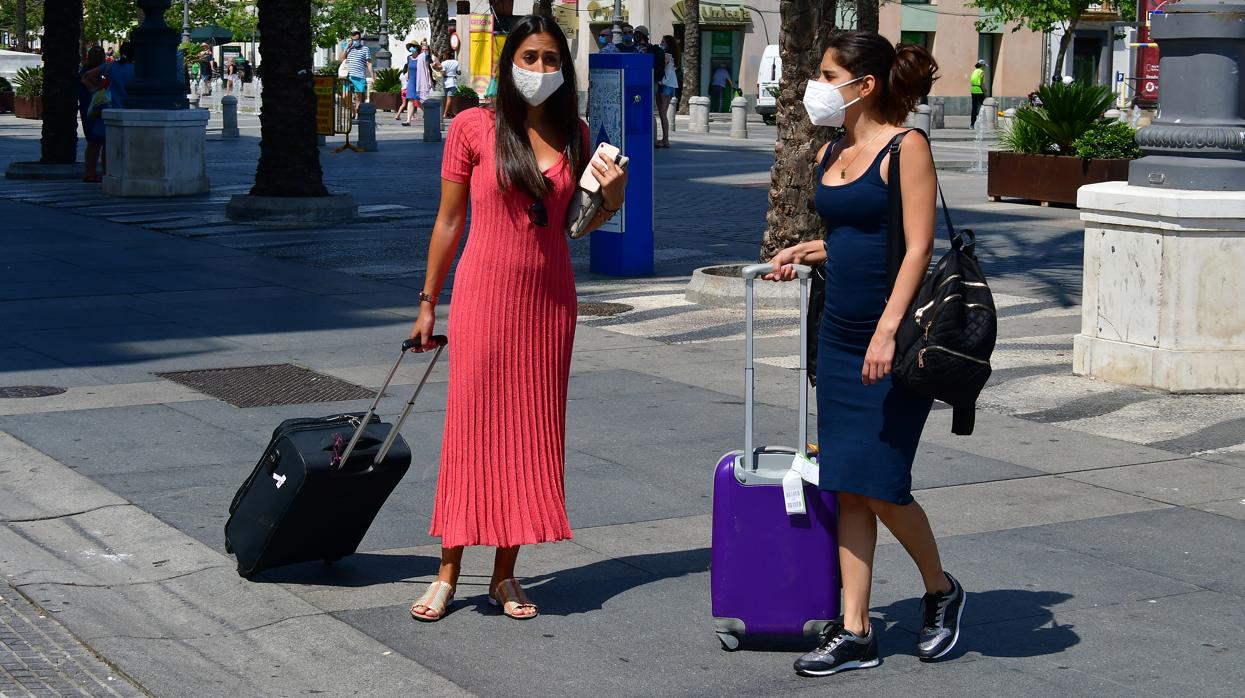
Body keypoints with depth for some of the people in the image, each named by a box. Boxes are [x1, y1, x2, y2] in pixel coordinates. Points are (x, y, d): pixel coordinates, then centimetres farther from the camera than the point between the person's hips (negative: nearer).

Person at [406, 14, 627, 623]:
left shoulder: (574, 134, 6)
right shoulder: (473, 128, -4)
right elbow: (449, 220, 2)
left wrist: (609, 200, -6)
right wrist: (428, 303, 4)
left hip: (549, 298, 4)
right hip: (484, 294, -3)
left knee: (533, 432, 6)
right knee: (471, 429, 0)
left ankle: (505, 574, 17)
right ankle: (448, 573, 10)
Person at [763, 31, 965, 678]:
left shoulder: (906, 147, -9)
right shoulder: (830, 154, 13)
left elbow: (917, 245, -16)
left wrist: (889, 329, -23)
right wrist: (805, 250, 11)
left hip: (893, 339, -7)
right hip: (839, 335, 7)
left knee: (880, 484, -6)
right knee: (847, 486, 5)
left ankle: (940, 590, 20)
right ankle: (855, 631, 10)